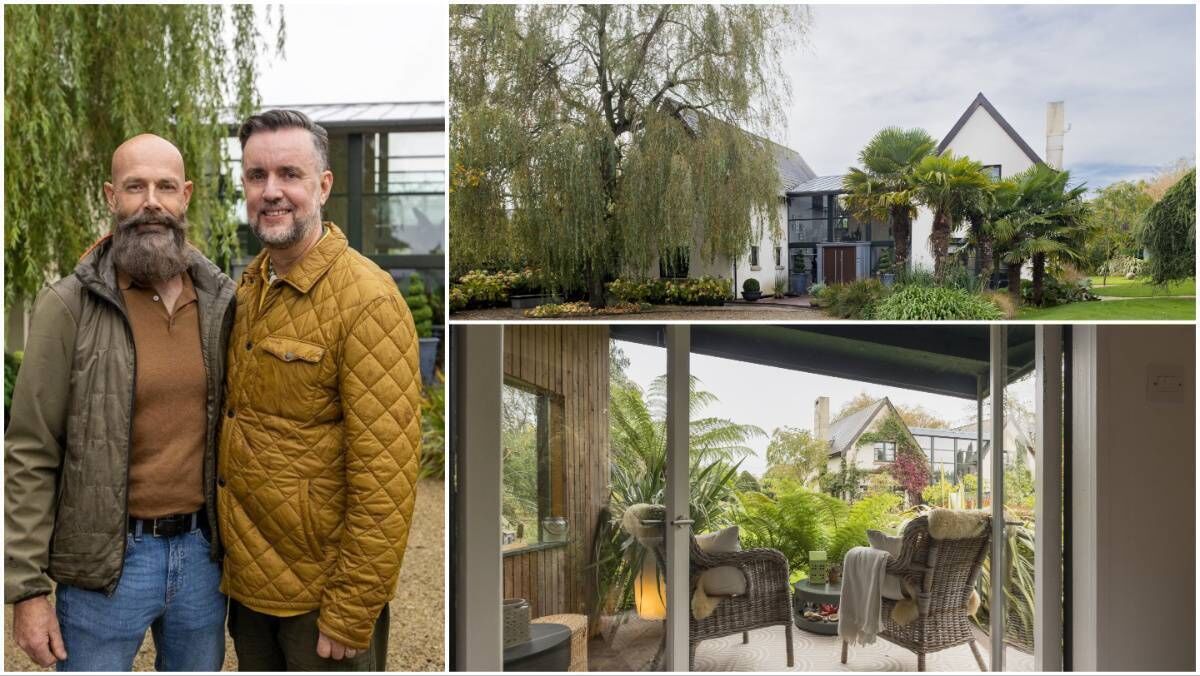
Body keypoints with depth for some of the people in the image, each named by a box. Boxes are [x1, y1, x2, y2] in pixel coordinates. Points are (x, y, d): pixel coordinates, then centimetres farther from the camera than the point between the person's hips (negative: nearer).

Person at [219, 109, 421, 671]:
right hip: (246, 581, 7)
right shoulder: (247, 287, 5)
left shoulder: (366, 299, -19)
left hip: (321, 593, -7)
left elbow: (386, 478, -21)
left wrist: (351, 616, -19)